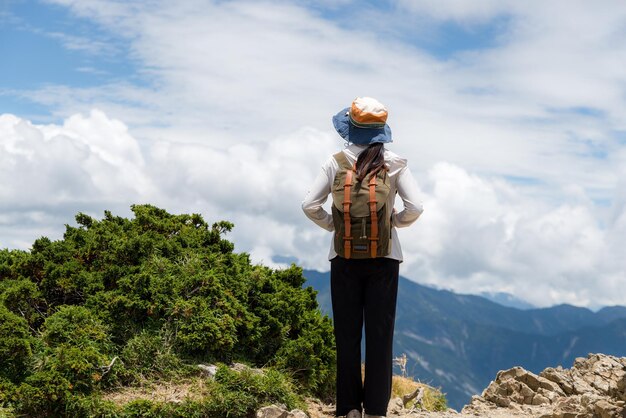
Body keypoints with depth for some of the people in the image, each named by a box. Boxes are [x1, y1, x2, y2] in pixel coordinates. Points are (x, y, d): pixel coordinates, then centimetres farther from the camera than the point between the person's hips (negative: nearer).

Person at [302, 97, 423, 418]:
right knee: (380, 334, 6)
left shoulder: (336, 163, -4)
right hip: (384, 257, 0)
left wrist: (333, 224, 7)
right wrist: (393, 221, 7)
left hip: (344, 257, 0)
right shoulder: (394, 164, -4)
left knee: (347, 334, 8)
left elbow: (310, 205, -8)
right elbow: (415, 208, -11)